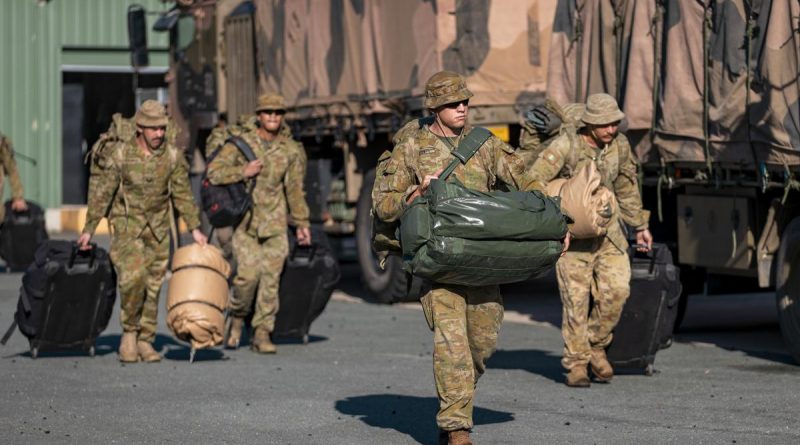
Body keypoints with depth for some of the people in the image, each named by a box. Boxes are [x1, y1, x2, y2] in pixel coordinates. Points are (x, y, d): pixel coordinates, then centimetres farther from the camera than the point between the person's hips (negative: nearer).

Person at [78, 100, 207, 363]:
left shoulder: (172, 156, -2)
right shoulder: (119, 154, -10)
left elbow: (183, 195, 5)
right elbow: (101, 194, -5)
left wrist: (194, 228, 3)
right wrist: (89, 230, -5)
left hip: (158, 228, 3)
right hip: (126, 225, -3)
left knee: (153, 285, 4)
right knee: (133, 276, -21)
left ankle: (145, 341, 14)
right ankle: (129, 332, -4)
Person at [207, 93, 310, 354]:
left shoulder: (292, 150, 8)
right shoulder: (240, 144, 1)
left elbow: (295, 189, 14)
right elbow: (214, 173, -5)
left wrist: (301, 223, 14)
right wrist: (243, 172, -17)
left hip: (275, 222, 2)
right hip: (245, 219, -2)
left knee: (270, 278, -2)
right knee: (248, 272, -16)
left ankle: (262, 334, 4)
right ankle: (237, 318, 10)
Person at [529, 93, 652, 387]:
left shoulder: (620, 145, 1)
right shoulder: (566, 147, -16)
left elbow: (627, 187, 16)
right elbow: (533, 182, -18)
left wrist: (640, 226, 22)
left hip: (607, 229, 4)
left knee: (616, 289, -9)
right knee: (576, 298, -6)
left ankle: (596, 345, 13)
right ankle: (576, 363, 4)